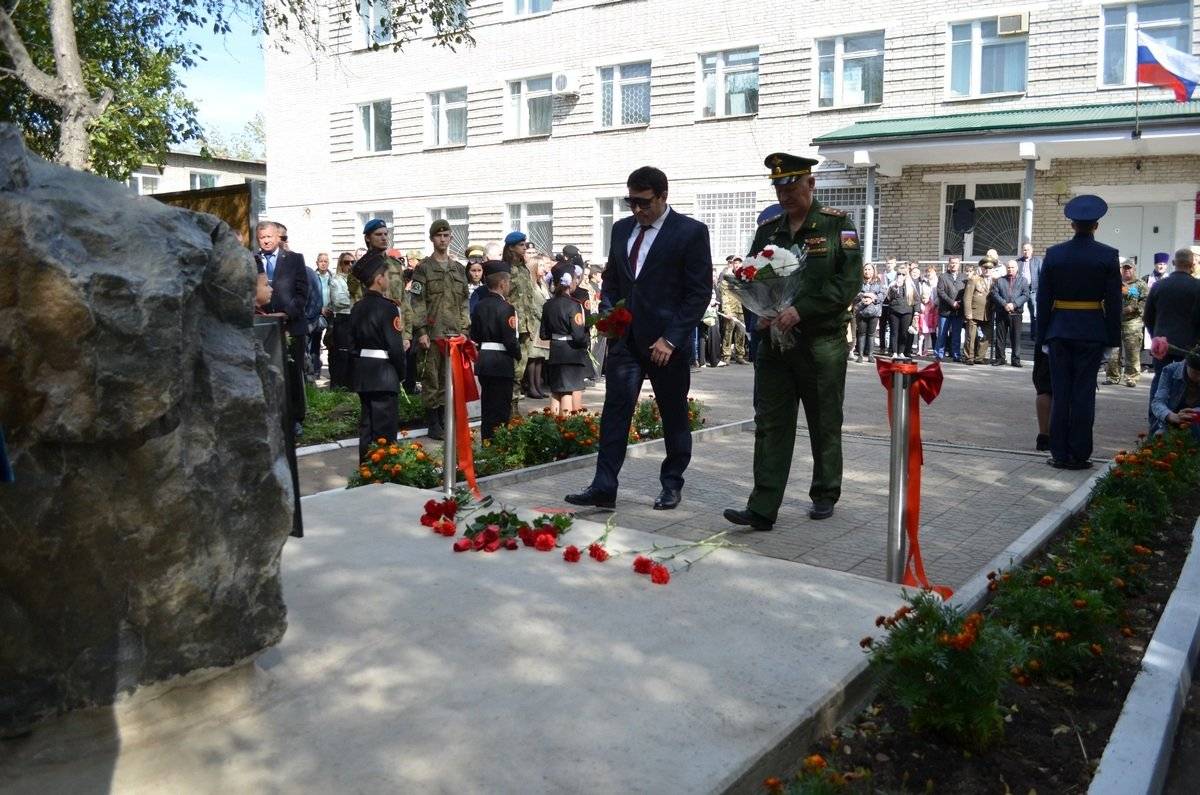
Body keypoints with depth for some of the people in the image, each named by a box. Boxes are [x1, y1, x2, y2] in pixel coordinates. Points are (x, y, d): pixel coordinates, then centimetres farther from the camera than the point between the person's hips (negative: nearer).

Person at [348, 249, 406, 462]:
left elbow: (352, 342, 11)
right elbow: (395, 346, -17)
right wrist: (401, 373, -4)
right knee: (385, 427, -1)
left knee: (366, 423, 14)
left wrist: (360, 366, 18)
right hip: (384, 374, -8)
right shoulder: (387, 308, -15)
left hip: (362, 372, 8)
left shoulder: (357, 308, 8)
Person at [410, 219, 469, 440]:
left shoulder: (459, 269, 15)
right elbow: (417, 302, -5)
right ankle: (434, 426, 4)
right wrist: (421, 331, -11)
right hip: (432, 333, -4)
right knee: (432, 380, -2)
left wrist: (464, 329, 9)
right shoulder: (423, 268, 1)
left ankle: (445, 421, 17)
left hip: (454, 333, 5)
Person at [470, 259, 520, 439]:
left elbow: (474, 335, 11)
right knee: (501, 411, -1)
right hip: (501, 363, -7)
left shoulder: (479, 306, 6)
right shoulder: (505, 308, -16)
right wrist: (518, 355, -1)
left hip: (483, 362, 7)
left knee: (487, 408, 15)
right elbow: (510, 339, -17)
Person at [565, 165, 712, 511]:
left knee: (674, 416, 9)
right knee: (615, 410, -2)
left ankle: (672, 485, 23)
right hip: (625, 337, 4)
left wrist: (671, 338, -15)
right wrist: (607, 314, 1)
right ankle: (603, 487, 0)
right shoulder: (622, 229, 11)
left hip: (665, 341, -4)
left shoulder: (691, 232, -6)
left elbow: (699, 292, -9)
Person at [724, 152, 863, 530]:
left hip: (822, 343, -3)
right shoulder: (767, 230, 10)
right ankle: (762, 509, 0)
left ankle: (825, 495, 28)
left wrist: (800, 310, -20)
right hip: (774, 341, 4)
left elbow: (849, 281, -12)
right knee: (770, 425, -1)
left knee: (825, 425, 10)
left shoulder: (837, 224, -3)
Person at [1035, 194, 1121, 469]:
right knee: (1083, 393, 2)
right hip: (1092, 331, -1)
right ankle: (1079, 454, 5)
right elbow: (1114, 301, -4)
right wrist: (1113, 338, 2)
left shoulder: (1054, 253, 0)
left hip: (1059, 331, 1)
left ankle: (1059, 453, 8)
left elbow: (1043, 299, 2)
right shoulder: (1107, 255, -4)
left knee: (1060, 392, 6)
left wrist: (1043, 335, 7)